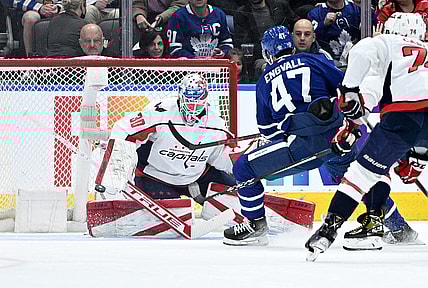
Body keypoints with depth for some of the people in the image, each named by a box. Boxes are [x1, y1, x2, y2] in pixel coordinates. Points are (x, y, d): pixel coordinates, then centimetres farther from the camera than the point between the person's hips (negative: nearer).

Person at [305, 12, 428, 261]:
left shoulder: (389, 43, 19)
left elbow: (361, 52, -3)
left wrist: (350, 90, 0)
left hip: (402, 117, -3)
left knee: (365, 170, 2)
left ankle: (331, 226, -5)